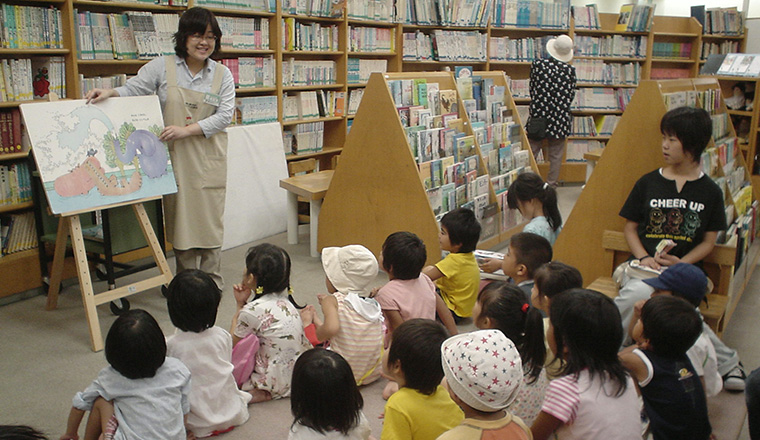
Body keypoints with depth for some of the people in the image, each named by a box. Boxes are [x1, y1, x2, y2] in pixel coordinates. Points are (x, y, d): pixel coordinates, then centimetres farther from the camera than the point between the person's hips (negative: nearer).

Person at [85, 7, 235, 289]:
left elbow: (224, 115, -4)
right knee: (179, 217, 4)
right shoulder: (162, 67, 3)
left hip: (208, 159, 0)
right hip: (173, 157, 0)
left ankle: (212, 280, 17)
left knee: (209, 216, 3)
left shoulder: (222, 75, 4)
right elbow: (133, 90, 5)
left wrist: (187, 130, -15)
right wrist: (110, 93, -17)